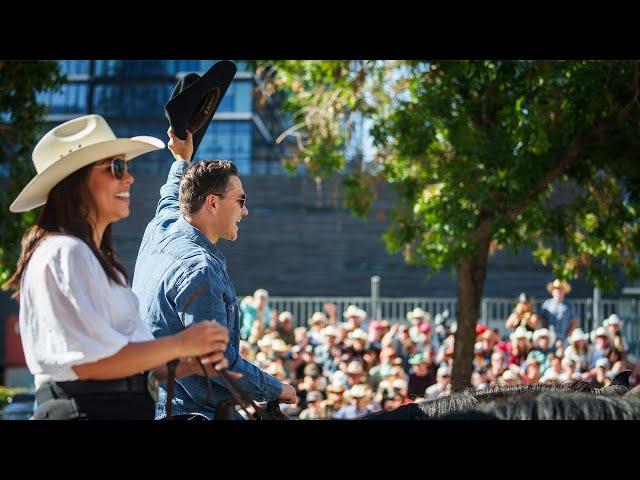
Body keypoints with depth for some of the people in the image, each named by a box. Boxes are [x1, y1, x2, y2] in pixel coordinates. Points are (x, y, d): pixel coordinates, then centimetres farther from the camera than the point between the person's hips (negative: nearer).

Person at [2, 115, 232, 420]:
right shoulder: (65, 253, -12)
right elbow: (90, 362, -21)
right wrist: (180, 344, -13)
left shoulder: (96, 257, 18)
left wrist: (191, 364, 0)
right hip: (84, 409, -9)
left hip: (124, 408, 9)